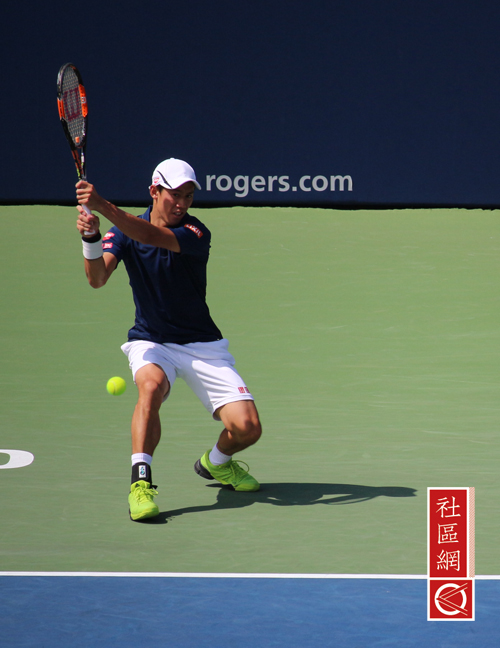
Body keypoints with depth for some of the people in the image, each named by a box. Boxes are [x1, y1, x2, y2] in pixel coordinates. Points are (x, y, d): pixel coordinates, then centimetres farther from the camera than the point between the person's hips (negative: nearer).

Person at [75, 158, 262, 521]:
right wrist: (91, 237, -37)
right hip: (151, 342, 0)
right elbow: (97, 279, -17)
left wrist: (102, 206, -48)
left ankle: (217, 462, 23)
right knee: (151, 385, -36)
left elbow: (151, 236, -34)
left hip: (202, 344, 0)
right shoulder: (124, 231, -2)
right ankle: (141, 483, -36)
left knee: (247, 428, -12)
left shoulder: (196, 233, -14)